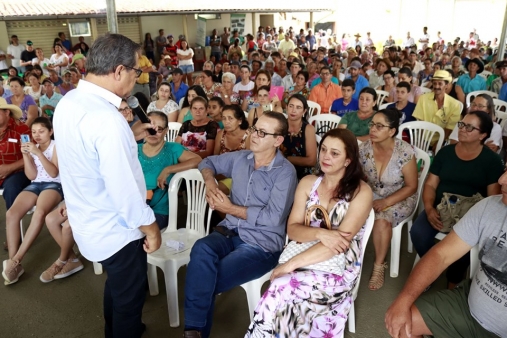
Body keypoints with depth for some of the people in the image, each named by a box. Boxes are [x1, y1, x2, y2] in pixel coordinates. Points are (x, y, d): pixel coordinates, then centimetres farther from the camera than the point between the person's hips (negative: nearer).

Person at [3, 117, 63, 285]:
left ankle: (16, 260, -29)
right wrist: (25, 155, -6)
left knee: (39, 213, -35)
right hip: (35, 185, 5)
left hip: (54, 184, -5)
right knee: (11, 214, -21)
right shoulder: (32, 147, 15)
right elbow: (32, 176, 6)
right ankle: (13, 263, -18)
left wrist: (38, 153, -20)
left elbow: (54, 173, -11)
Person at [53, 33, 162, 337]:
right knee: (129, 296, 16)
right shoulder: (107, 118, -32)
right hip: (115, 231, -9)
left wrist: (132, 136, 15)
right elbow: (123, 189, -28)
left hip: (87, 223, 9)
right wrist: (151, 228, -14)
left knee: (116, 287, 32)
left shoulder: (68, 103, -2)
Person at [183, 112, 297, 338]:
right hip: (229, 232, 5)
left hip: (262, 245, -5)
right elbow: (208, 163, 24)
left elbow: (273, 217, -18)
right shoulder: (240, 158, 7)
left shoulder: (285, 172, -10)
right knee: (201, 249, -30)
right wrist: (210, 183, 2)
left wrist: (230, 208, -13)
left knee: (202, 282, -22)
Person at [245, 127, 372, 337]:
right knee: (283, 299, -29)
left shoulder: (360, 192, -8)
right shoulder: (308, 183, 5)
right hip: (304, 261, 3)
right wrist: (319, 233, -21)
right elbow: (292, 229, 1)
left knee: (281, 287, -28)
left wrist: (292, 263, -22)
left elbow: (341, 242, -18)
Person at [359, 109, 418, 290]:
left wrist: (386, 202, -24)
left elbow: (411, 186, -13)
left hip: (400, 199, -3)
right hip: (371, 195, 3)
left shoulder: (405, 152, -19)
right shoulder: (364, 148, -9)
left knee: (382, 220, -32)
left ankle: (379, 265, -9)